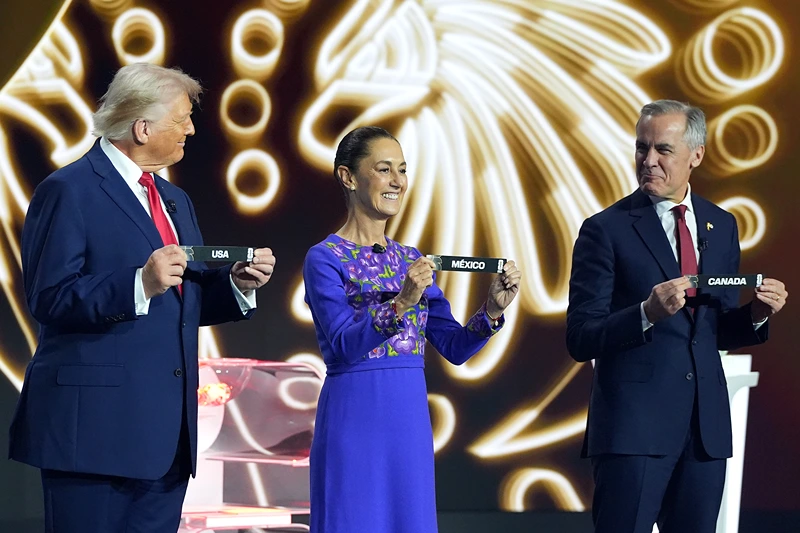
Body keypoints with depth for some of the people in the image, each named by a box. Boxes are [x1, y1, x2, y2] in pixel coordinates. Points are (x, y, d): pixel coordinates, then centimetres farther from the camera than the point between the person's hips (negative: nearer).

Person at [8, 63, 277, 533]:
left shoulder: (175, 200, 21)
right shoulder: (69, 191, -7)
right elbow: (50, 299, -15)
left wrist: (237, 283, 2)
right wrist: (140, 285, -26)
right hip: (97, 423, -8)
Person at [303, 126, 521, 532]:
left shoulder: (411, 260, 13)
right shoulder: (325, 259, -5)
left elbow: (454, 347, 9)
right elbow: (345, 345, -17)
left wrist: (493, 310, -8)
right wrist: (401, 303, -29)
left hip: (411, 420, 6)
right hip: (354, 418, -6)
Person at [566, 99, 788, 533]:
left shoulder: (721, 226, 12)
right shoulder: (606, 229, -4)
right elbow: (580, 339, -9)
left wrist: (756, 315, -3)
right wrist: (648, 313, -24)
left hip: (706, 422, 5)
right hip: (633, 423, -5)